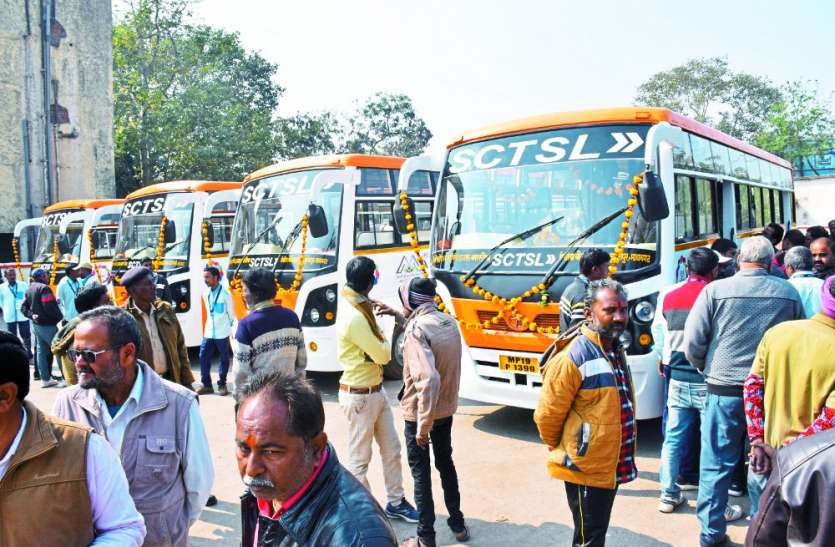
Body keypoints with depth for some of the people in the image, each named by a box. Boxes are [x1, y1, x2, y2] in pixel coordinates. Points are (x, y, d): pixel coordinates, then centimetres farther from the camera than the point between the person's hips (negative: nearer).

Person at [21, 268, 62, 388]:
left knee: (41, 351, 11)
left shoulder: (29, 289, 13)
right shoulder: (44, 288, -17)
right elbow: (49, 307, -25)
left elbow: (23, 307, 13)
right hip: (48, 325, -9)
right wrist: (60, 316, -12)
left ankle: (45, 378, 15)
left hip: (36, 324, 9)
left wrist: (32, 315, 3)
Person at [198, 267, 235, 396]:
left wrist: (233, 328, -1)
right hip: (208, 332, 6)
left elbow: (230, 313, -5)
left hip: (222, 333, -5)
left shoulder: (225, 294, -11)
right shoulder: (205, 293, 7)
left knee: (224, 359, 5)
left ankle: (222, 385, 15)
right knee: (204, 357, 3)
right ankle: (206, 385, 13)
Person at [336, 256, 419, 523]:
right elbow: (382, 355, -21)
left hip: (376, 390, 10)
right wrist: (383, 339, -1)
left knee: (391, 448, 17)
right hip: (359, 396, -10)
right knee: (359, 458, 7)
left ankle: (396, 502, 32)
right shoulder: (355, 318, -27)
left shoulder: (353, 303, 4)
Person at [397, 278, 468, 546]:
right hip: (446, 409, 7)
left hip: (419, 414, -7)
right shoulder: (449, 322, -1)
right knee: (446, 464, 24)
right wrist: (400, 315, 23)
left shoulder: (416, 330, -24)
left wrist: (422, 426, -28)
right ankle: (457, 524, 35)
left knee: (421, 472, 9)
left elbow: (428, 380, -34)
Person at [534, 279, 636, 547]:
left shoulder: (616, 351, 5)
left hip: (612, 466, 8)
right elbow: (547, 416, -18)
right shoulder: (571, 358, -23)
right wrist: (561, 450, -1)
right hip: (585, 469, -8)